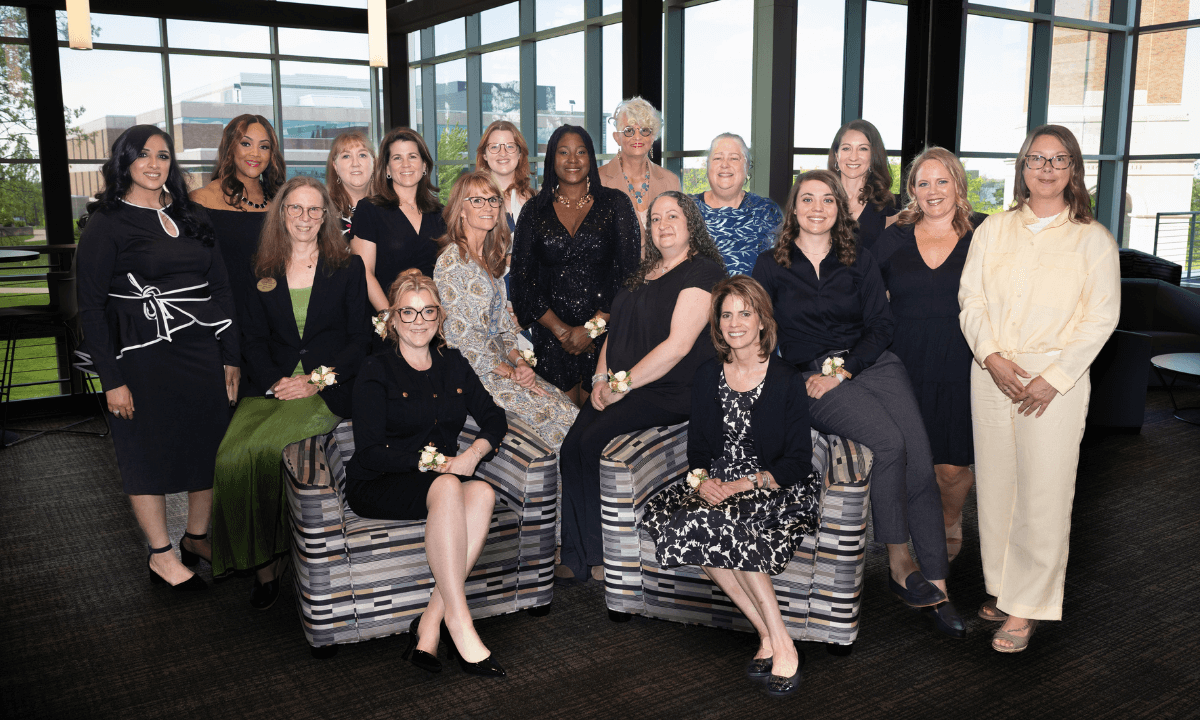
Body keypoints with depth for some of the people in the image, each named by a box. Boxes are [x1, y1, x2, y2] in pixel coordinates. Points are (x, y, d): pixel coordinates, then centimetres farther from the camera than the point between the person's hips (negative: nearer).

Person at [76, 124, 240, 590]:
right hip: (143, 357, -5)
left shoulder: (191, 216, 10)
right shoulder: (106, 224, -5)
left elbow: (221, 287, 11)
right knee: (149, 451, 5)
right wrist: (111, 378, -12)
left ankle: (198, 538, 27)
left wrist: (231, 357, 7)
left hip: (202, 351, 5)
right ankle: (161, 555, 18)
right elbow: (90, 306, -7)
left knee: (208, 444, 9)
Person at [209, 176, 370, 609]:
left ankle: (271, 557, -8)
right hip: (273, 386, 3)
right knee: (231, 456, -24)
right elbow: (253, 339, 12)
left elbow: (360, 338, 3)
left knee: (262, 449, -29)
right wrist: (274, 381, -8)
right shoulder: (265, 273, 14)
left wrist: (318, 381, -10)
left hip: (327, 389, -3)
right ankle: (261, 564, -8)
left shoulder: (348, 268, 7)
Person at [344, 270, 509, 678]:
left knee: (483, 492, -31)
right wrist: (429, 462, -17)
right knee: (447, 488, -36)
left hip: (446, 479, 4)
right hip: (377, 488, -4)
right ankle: (458, 623, -36)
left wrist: (474, 452, -6)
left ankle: (430, 623, -30)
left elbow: (494, 418, 14)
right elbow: (370, 450, -8)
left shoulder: (453, 364, 16)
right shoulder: (376, 371, 1)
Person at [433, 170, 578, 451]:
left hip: (499, 362, 8)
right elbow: (462, 334, -15)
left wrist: (520, 362, -2)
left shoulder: (489, 259, 15)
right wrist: (511, 373, -12)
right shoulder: (451, 262, -11)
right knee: (552, 409, -19)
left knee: (566, 404, -11)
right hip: (472, 372, -8)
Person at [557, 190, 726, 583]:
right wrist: (601, 378, 4)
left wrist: (623, 384, -15)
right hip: (622, 387, 7)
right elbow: (616, 328, 21)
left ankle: (606, 554, -8)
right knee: (571, 445, -15)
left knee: (594, 443, -24)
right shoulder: (644, 272, 20)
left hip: (669, 391, -7)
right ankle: (576, 557, -10)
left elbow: (678, 345, -15)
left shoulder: (702, 272, -6)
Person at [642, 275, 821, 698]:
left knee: (727, 525, -34)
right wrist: (704, 479, -10)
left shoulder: (787, 380, -4)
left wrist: (746, 483, -20)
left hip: (777, 489, -4)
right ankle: (767, 633, -18)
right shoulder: (707, 377, 9)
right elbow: (697, 449, 12)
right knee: (664, 517, -26)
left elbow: (798, 461, -7)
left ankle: (781, 643, -18)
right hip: (719, 485, 5)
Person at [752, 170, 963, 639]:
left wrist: (844, 369, -8)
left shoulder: (860, 263, 16)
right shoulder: (770, 267, 11)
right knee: (889, 444, -29)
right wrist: (800, 381, -6)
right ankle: (899, 562, -14)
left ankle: (936, 586, -14)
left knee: (919, 461, -19)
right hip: (814, 377, -3)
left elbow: (881, 326, 9)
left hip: (872, 363, 3)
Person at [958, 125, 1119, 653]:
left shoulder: (1092, 238, 1)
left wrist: (1054, 377, -11)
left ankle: (1026, 607, 9)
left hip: (1056, 380, -3)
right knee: (995, 484, 8)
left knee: (1043, 493, -2)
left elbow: (1102, 317, -2)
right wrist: (991, 355, -10)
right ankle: (1001, 586, 24)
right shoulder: (993, 230, 9)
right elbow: (971, 298, 5)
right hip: (991, 373, 3)